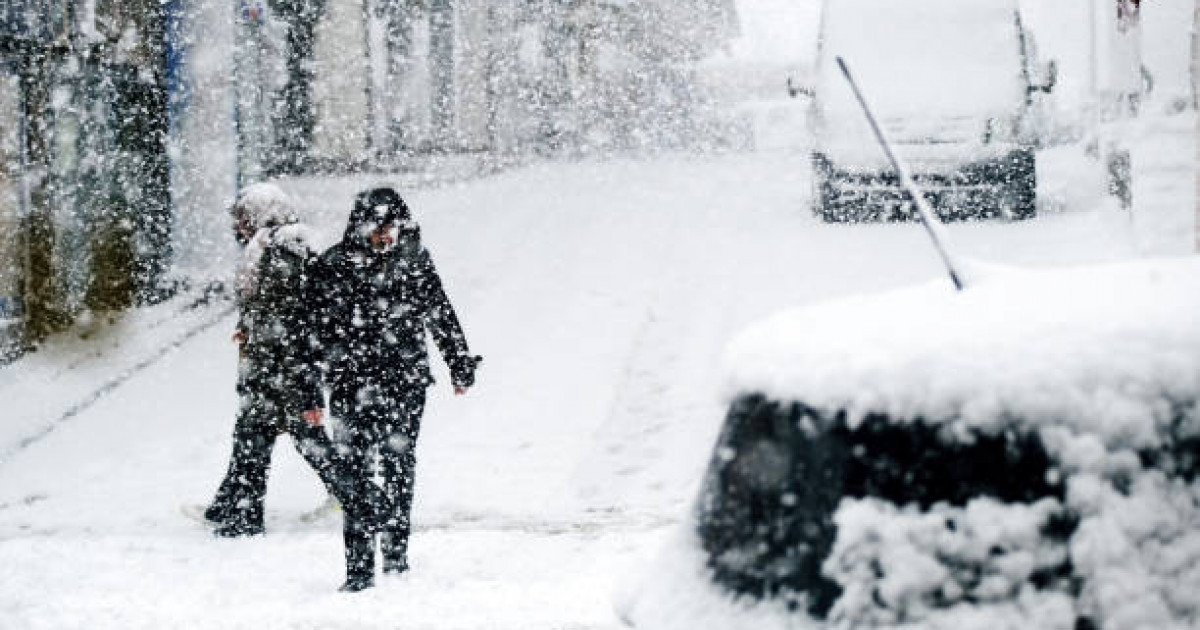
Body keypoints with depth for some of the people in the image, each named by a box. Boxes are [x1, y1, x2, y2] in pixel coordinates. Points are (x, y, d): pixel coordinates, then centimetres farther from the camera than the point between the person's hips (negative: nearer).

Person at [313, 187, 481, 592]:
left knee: (400, 464, 11)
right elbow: (322, 329, -5)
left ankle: (396, 551, 25)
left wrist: (460, 364, 18)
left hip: (408, 380, 3)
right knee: (358, 469, -7)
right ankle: (359, 568, -6)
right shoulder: (335, 265, -5)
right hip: (356, 386, -3)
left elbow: (440, 313, 14)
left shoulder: (413, 258, 4)